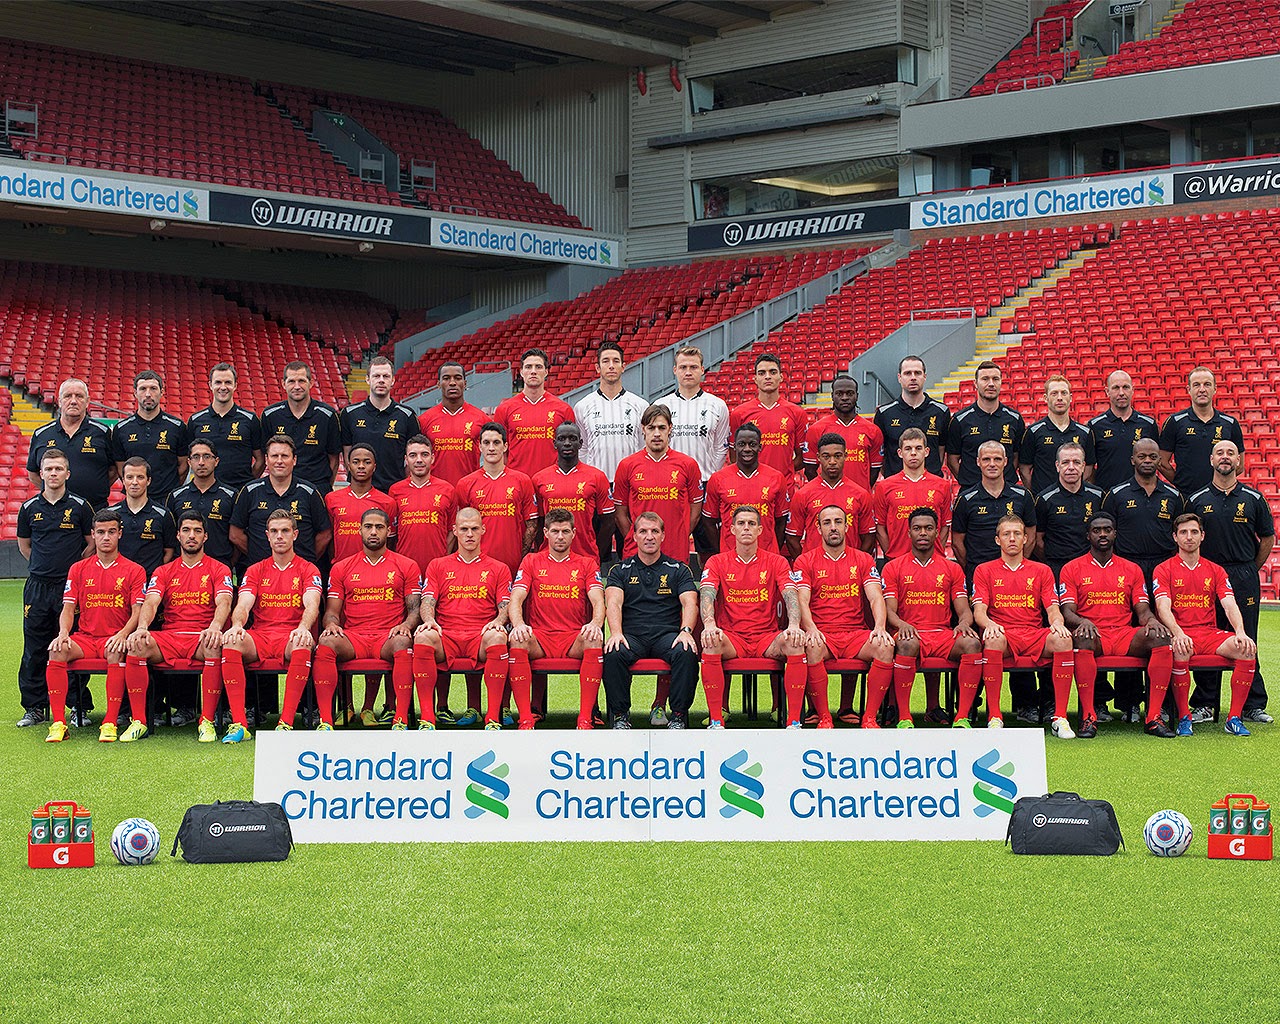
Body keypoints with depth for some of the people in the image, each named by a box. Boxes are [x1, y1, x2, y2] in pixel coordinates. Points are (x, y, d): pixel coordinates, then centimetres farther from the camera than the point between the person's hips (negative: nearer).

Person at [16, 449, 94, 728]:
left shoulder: (80, 506, 2)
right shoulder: (29, 508, 8)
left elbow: (93, 543, 9)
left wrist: (75, 567, 4)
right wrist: (45, 565, 14)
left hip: (71, 586, -2)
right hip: (37, 587, 2)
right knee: (34, 650, 3)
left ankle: (78, 707, 6)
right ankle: (34, 707, 11)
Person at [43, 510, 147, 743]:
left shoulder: (133, 571, 5)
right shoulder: (79, 569, 14)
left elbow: (137, 612, -3)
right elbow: (68, 608, 9)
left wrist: (122, 635, -22)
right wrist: (63, 633, -12)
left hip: (114, 638, -3)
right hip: (84, 637, 3)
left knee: (116, 653, -38)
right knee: (57, 650, -29)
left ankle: (110, 722, -33)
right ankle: (58, 722, -29)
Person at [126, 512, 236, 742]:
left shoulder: (219, 570, 11)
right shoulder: (164, 572, 19)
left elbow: (223, 603, -7)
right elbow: (151, 602, 2)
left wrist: (215, 627, -30)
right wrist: (142, 627, -22)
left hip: (202, 637, -2)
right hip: (168, 636, 2)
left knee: (215, 645, -39)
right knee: (136, 644, -29)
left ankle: (207, 721, -31)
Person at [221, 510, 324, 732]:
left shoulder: (308, 570, 11)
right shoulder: (255, 571, 18)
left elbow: (312, 605, -7)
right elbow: (243, 605, 3)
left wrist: (303, 628, -31)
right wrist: (237, 626, -22)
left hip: (291, 638, -2)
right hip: (259, 636, 2)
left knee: (303, 644, -38)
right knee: (231, 642, -31)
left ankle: (286, 722, -39)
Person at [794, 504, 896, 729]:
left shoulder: (863, 560, 14)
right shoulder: (806, 561, 9)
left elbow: (876, 597, 2)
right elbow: (802, 601, -3)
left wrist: (879, 627, -18)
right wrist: (811, 628, -24)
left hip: (856, 633, 2)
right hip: (822, 633, -2)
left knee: (884, 646, -29)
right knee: (812, 646, -37)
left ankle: (870, 717, -22)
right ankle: (824, 718, -25)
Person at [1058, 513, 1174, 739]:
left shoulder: (1132, 569, 19)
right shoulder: (1072, 569, 10)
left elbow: (1143, 610, 12)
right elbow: (1068, 612, 1)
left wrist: (1152, 620, -13)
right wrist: (1082, 622, -23)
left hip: (1125, 636, 3)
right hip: (1093, 636, -3)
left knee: (1160, 638, -28)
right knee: (1082, 638, -40)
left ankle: (1153, 717, -29)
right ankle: (1088, 717, -39)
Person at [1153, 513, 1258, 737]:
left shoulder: (1215, 571, 16)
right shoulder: (1164, 570, 6)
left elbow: (1230, 606, 4)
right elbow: (1163, 608, -8)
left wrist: (1240, 632, -17)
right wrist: (1178, 634, -29)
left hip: (1210, 633, 3)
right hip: (1180, 633, -3)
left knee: (1248, 648, -25)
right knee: (1180, 650, -39)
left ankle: (1234, 718, -19)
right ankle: (1184, 718, -24)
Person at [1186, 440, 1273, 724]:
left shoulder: (1253, 499, 6)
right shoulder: (1197, 500, 5)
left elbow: (1268, 538, 14)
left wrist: (1250, 570, 11)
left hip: (1244, 580, 0)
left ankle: (1252, 705, 6)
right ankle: (1204, 704, 6)